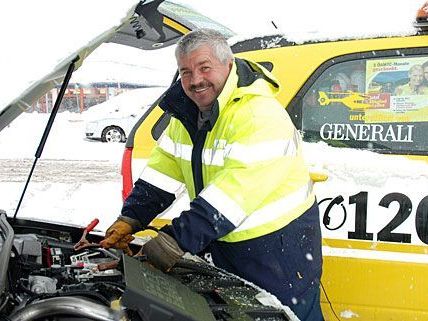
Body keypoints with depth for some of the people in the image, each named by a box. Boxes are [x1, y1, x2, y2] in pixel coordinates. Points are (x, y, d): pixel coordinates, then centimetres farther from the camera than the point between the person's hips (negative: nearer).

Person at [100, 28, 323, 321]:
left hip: (280, 247, -8)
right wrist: (131, 219, -8)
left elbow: (233, 194, -34)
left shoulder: (261, 116, -27)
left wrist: (177, 240, -35)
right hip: (225, 245, 8)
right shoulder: (187, 114, 2)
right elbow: (162, 172, 4)